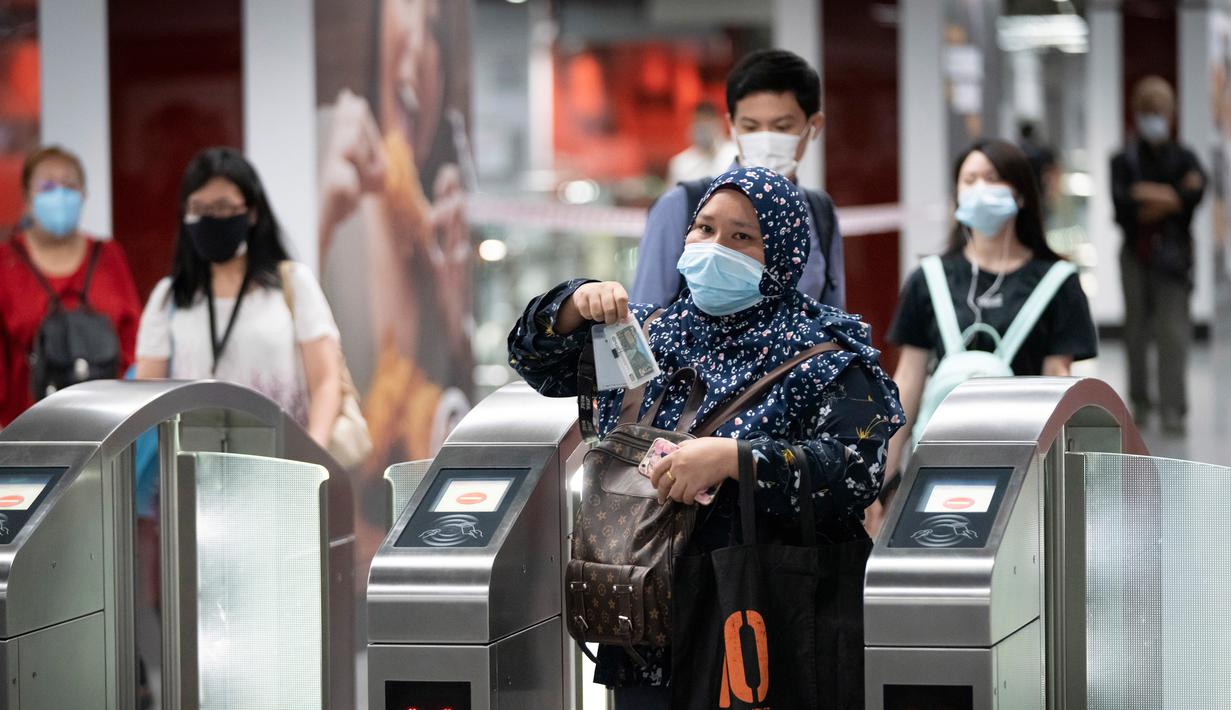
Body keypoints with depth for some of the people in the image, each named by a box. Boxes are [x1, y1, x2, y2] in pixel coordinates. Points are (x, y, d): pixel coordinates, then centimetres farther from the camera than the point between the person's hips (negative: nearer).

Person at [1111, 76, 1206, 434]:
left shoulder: (1183, 158, 6)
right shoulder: (1124, 160, 4)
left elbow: (1196, 192, -13)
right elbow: (1122, 205, -12)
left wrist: (1150, 196, -13)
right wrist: (1172, 196, -12)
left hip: (1172, 253, -1)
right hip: (1136, 255, 1)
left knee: (1173, 330, -10)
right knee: (1137, 331, 9)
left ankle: (1173, 409, -13)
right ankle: (1140, 402, 22)